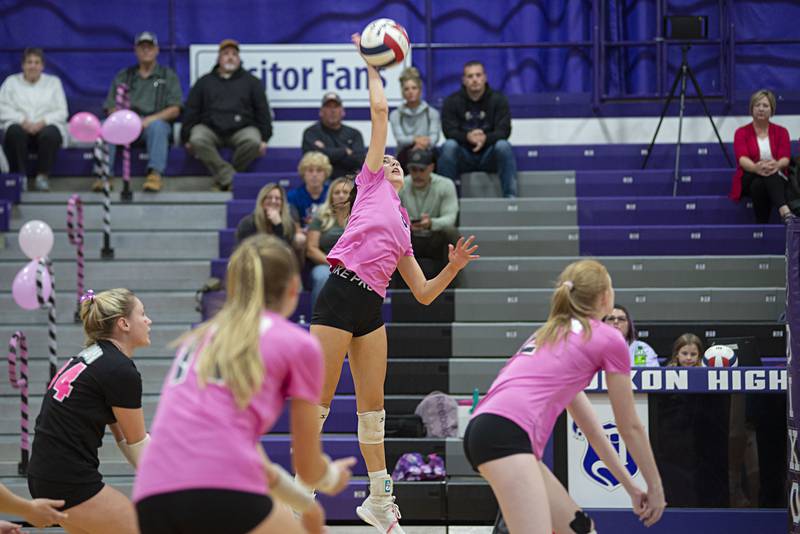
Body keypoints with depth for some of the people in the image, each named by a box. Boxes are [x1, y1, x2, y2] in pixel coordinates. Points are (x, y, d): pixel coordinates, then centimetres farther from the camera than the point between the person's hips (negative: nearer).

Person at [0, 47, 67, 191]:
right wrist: (23, 121, -15)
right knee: (15, 132, -36)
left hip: (45, 126, 0)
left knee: (50, 134, -36)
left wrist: (42, 123, -12)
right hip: (20, 126, 0)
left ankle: (43, 176, -28)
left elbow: (61, 112, 6)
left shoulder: (53, 82, 16)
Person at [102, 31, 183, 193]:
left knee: (157, 126, -38)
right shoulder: (123, 76, 23)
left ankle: (155, 174, -48)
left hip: (155, 121, -2)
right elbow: (111, 108, 13)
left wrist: (150, 120, -13)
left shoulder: (168, 76, 17)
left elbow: (174, 110, 4)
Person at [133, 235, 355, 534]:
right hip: (226, 495, -6)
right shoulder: (299, 344, 11)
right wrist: (333, 478, 42)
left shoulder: (199, 337, 28)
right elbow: (307, 467, 19)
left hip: (151, 500, 6)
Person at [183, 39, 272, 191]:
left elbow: (262, 110, 13)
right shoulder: (204, 82, 21)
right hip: (210, 128, 1)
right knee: (198, 140, -33)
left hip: (242, 128, 0)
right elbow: (191, 112, 16)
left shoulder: (251, 82, 20)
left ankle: (224, 179, -20)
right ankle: (230, 178, -37)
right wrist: (187, 139, 2)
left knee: (252, 141, -34)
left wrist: (264, 139, 0)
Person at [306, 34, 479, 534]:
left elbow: (424, 293, 23)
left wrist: (453, 267, 9)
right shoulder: (371, 183, 12)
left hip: (371, 311, 6)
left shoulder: (403, 232, 26)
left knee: (373, 405, 10)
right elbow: (380, 110, 8)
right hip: (339, 296, -6)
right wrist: (372, 66, 16)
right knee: (319, 402, -4)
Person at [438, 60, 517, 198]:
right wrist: (467, 137, -32)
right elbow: (449, 131, -9)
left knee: (503, 145, -30)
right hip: (463, 156, 0)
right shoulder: (452, 101, 1)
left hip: (489, 156, 0)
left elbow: (504, 130, -10)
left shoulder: (498, 99, 0)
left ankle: (510, 196, -30)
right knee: (449, 146, -29)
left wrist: (486, 138, -32)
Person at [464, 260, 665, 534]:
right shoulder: (609, 339, 8)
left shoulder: (551, 334, 31)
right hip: (507, 432, -9)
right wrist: (655, 486, 28)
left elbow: (590, 426, 35)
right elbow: (630, 427, 16)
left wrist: (630, 486, 39)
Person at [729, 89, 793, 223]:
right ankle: (786, 213, -64)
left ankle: (785, 213, -64)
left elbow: (785, 158, -7)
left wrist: (777, 165, -34)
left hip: (777, 178, 1)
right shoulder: (742, 132, 6)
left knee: (771, 174, -39)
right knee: (758, 184, -40)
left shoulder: (781, 132, 10)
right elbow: (742, 159, -12)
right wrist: (756, 168, -38)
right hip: (749, 179, -1)